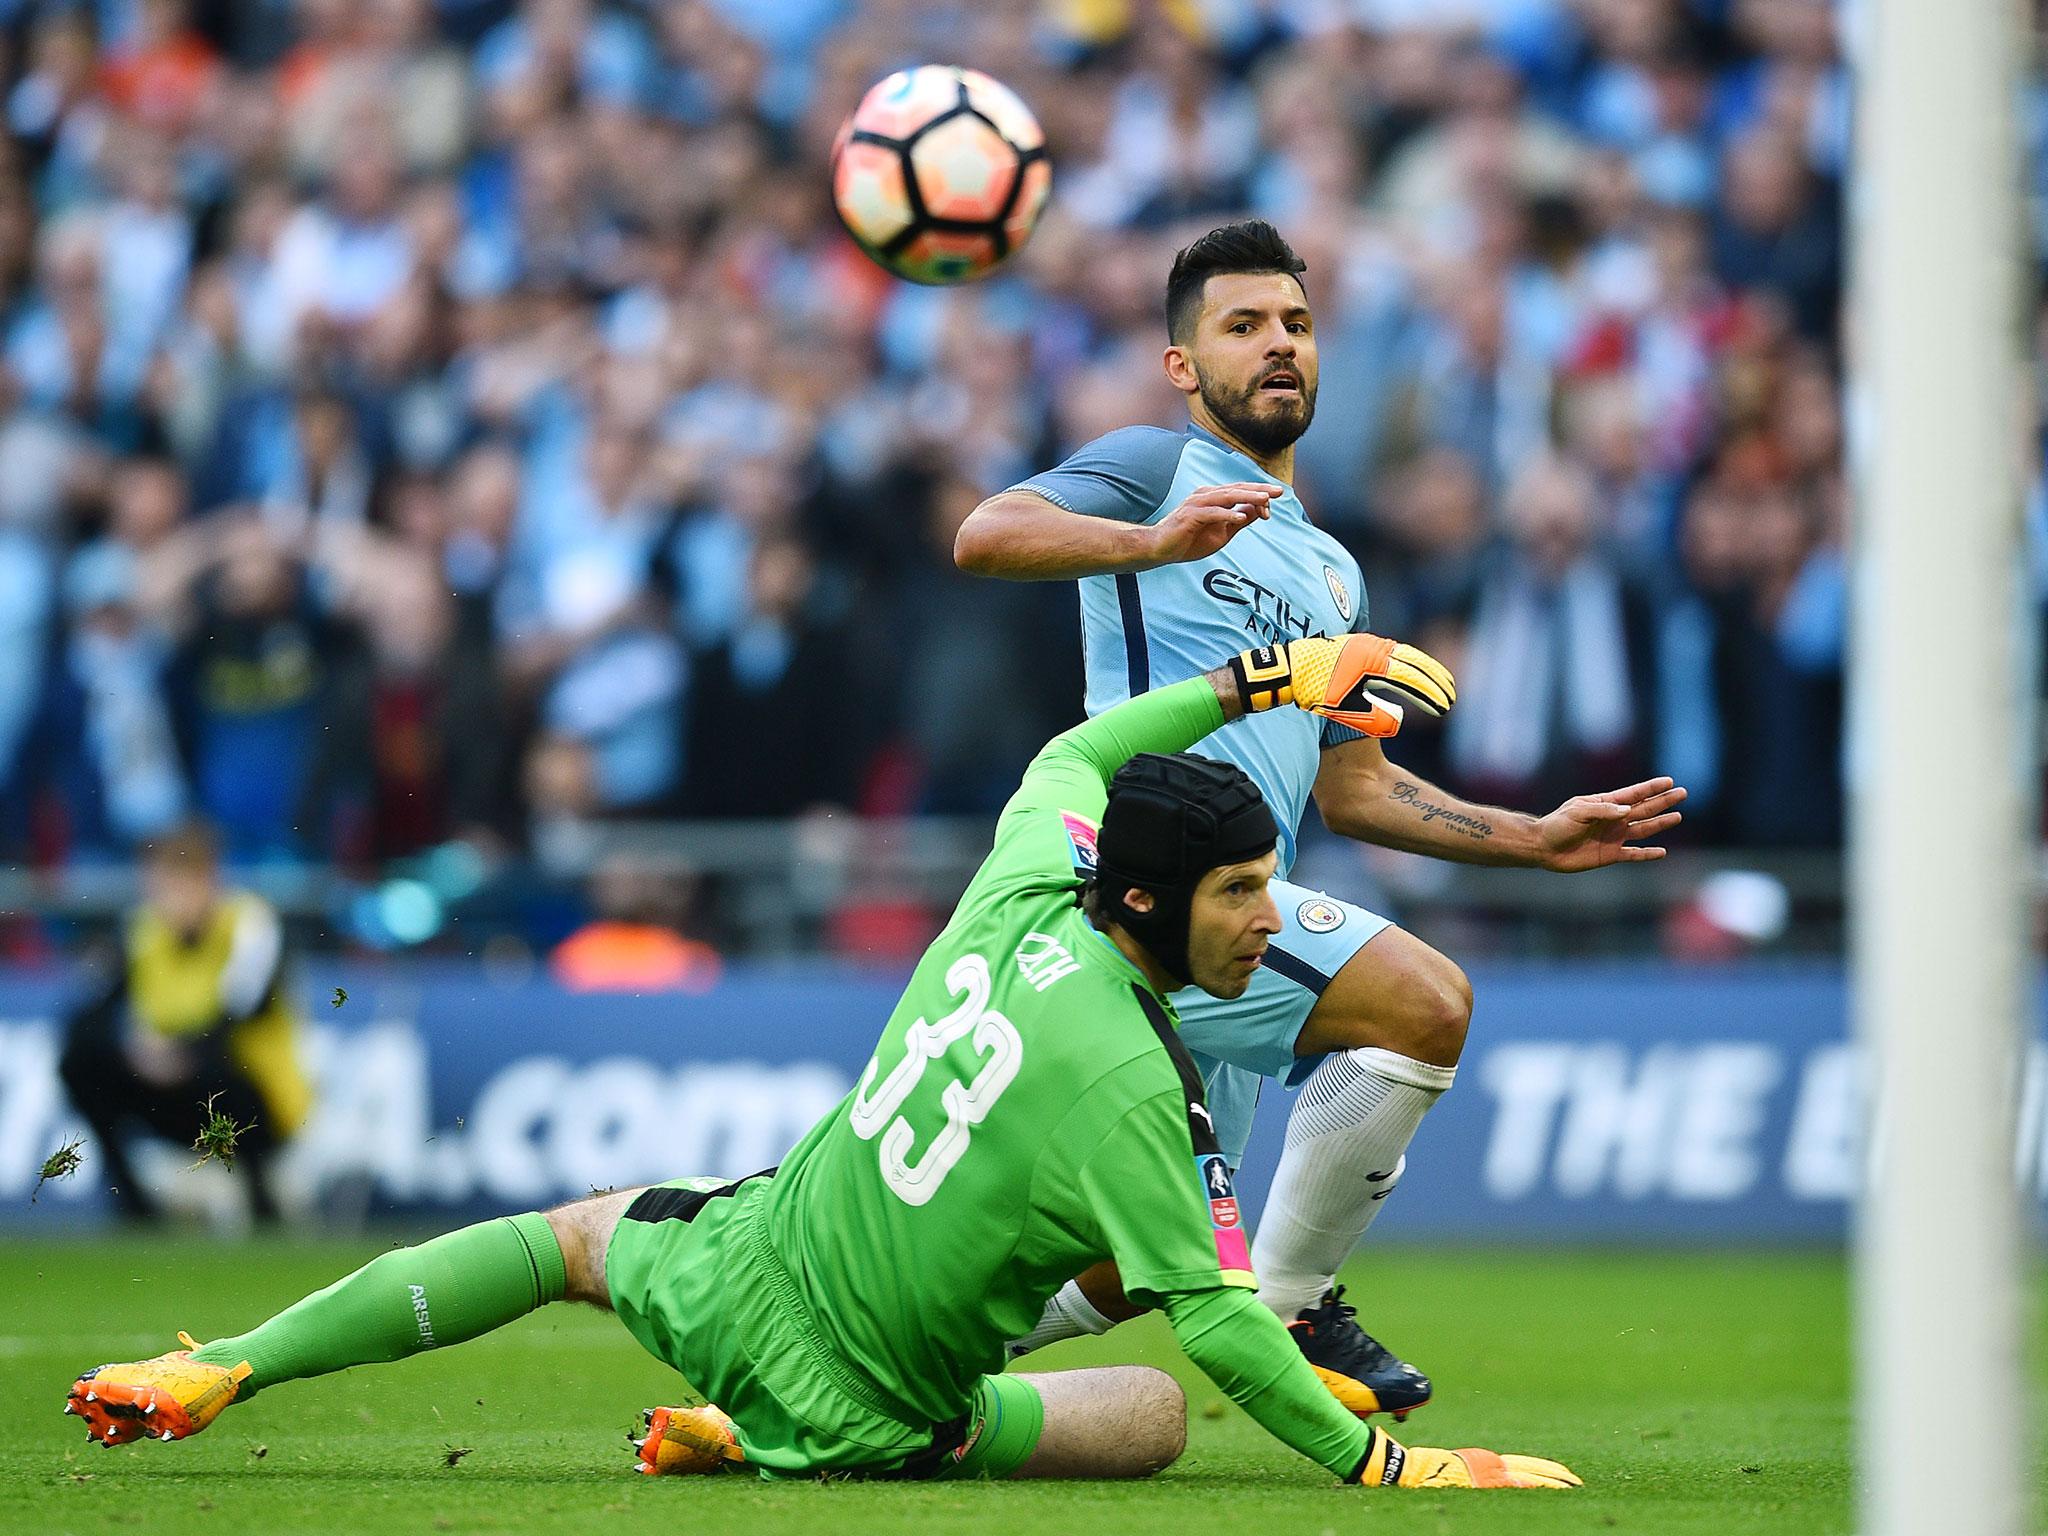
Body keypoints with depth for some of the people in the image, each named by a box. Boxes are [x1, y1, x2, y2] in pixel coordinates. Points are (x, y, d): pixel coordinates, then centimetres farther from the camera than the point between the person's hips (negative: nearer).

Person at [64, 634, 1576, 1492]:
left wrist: (1269, 675, 18)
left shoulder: (1024, 896, -7)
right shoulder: (1125, 1088, -27)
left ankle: (225, 1367, 27)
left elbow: (1069, 755, 16)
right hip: (861, 1414, -6)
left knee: (568, 1237, 35)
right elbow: (1213, 1317, -25)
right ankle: (756, 1449, 5)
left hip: (735, 1276, 6)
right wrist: (1389, 1465, -18)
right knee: (1159, 1411, 16)